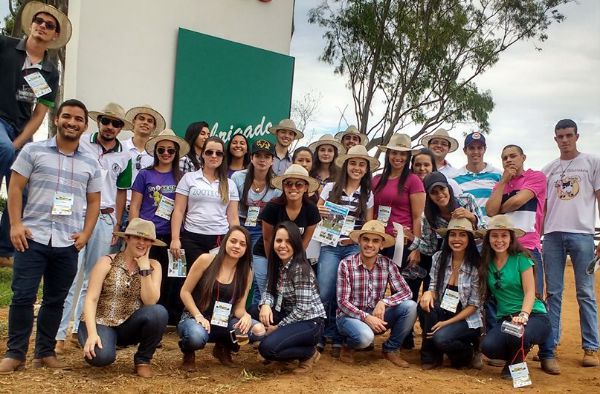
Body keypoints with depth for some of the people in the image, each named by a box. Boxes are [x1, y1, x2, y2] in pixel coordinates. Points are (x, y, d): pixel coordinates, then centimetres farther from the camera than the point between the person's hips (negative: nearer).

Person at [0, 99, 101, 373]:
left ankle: (45, 352, 22)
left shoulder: (90, 163, 10)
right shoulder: (33, 150, 3)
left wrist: (85, 233, 0)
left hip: (68, 243, 3)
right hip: (33, 237, -2)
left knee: (55, 300, 10)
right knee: (23, 296, -2)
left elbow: (93, 202, 13)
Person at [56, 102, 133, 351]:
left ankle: (79, 328, 19)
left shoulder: (124, 158, 10)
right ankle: (59, 332, -4)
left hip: (105, 219, 4)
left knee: (93, 279, 9)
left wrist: (117, 225, 11)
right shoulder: (80, 144, 0)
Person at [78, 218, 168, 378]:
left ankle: (143, 360, -4)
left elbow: (150, 302, -14)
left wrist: (144, 269, -19)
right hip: (100, 322, -2)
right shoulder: (107, 262, -8)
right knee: (102, 356, -34)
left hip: (129, 325, 2)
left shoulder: (153, 266, -2)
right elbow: (91, 299, -13)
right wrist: (92, 333, -26)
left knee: (159, 312, -28)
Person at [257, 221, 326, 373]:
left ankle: (309, 353, 0)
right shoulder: (277, 264, 3)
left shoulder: (301, 268, -22)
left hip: (309, 321, -8)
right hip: (289, 316, 8)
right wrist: (266, 305, -20)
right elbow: (270, 290, 3)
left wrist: (279, 327, -16)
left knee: (267, 348, -25)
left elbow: (303, 307, -22)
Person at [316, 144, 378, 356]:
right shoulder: (330, 188, 4)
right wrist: (319, 212, -12)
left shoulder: (367, 194, 8)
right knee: (324, 293, -9)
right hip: (330, 247, -1)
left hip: (354, 248, 1)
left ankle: (336, 339, 14)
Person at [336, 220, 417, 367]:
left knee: (410, 306, -18)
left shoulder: (388, 264, -4)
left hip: (376, 316, 4)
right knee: (365, 337, -36)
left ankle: (391, 349, 2)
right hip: (350, 316, -4)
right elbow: (342, 302, -14)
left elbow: (406, 292, -10)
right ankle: (349, 346, 2)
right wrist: (366, 317, -26)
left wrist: (383, 302, -26)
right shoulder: (346, 264, -13)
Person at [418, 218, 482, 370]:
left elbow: (473, 305, -11)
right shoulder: (439, 258, -4)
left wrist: (447, 322, -18)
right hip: (442, 313, 4)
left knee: (441, 338, -30)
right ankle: (431, 356, -7)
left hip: (467, 319, -4)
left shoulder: (476, 265, -13)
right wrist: (428, 293, -23)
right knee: (425, 305, -27)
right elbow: (434, 289, 2)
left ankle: (470, 353, 5)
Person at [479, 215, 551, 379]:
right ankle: (516, 355, 10)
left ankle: (515, 364, 0)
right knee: (488, 346, -27)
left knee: (518, 335, -38)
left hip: (534, 315, -3)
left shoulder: (521, 259, -5)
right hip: (505, 319, 3)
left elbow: (530, 293, -12)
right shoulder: (486, 263, 6)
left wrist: (523, 316, -27)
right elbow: (484, 294, 9)